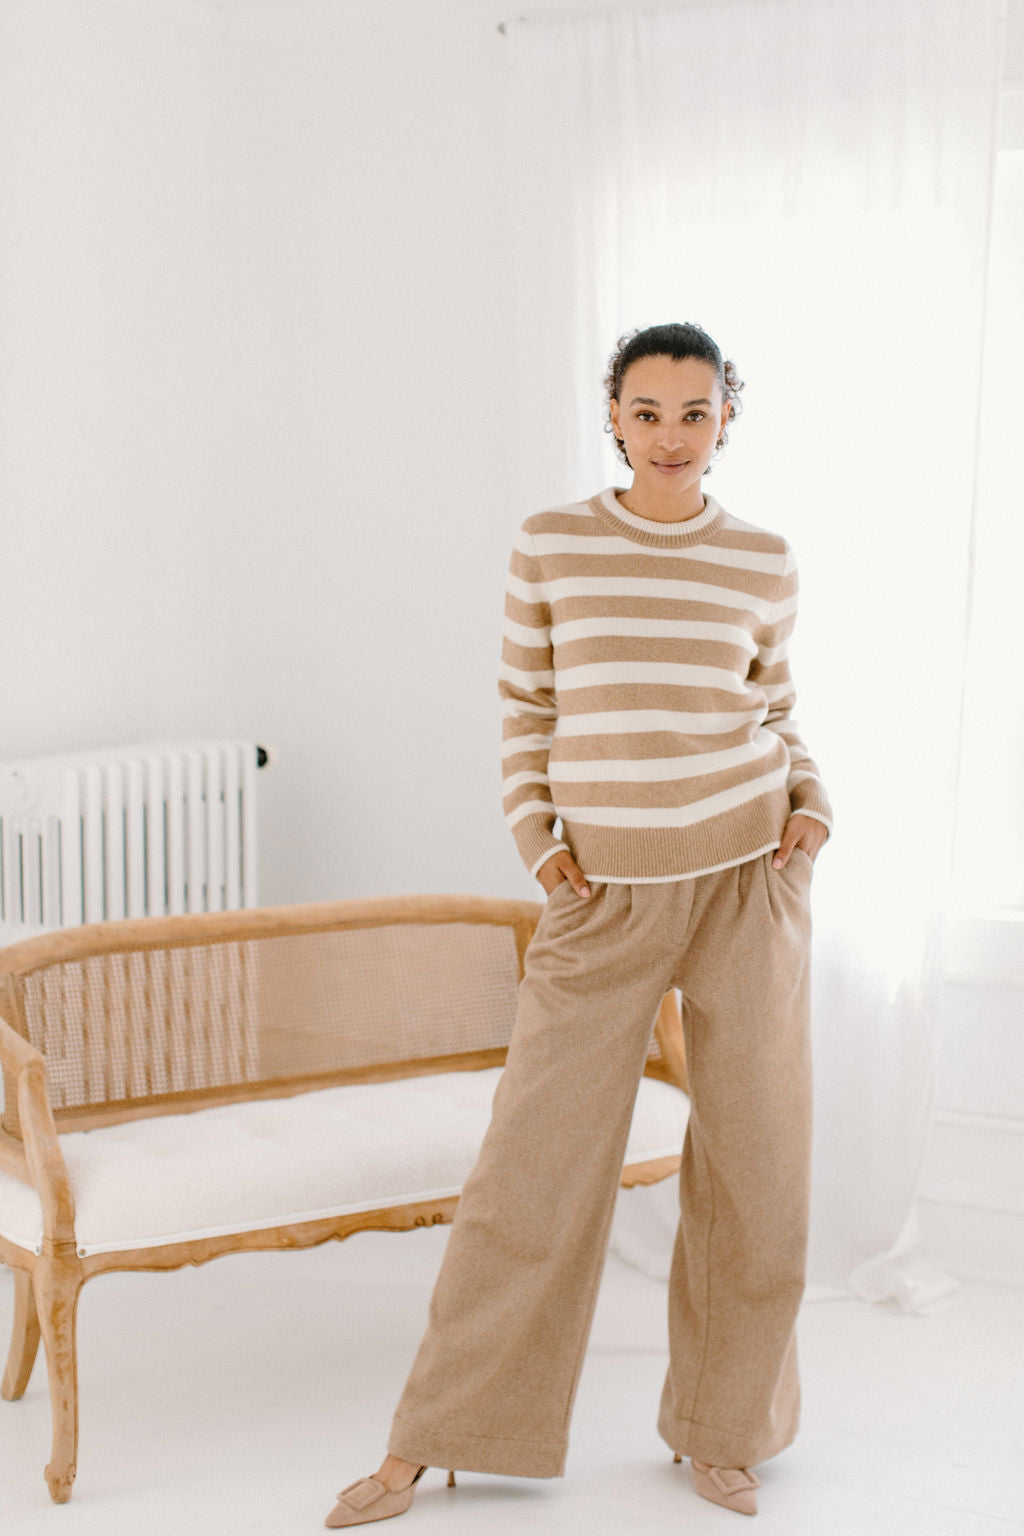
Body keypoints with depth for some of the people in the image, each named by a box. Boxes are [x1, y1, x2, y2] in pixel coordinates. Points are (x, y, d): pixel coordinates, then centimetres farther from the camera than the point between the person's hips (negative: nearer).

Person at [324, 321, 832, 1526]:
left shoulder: (763, 564, 2)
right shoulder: (550, 546, -1)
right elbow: (524, 712, 7)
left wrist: (812, 808, -1)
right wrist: (537, 843, -4)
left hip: (748, 879, 1)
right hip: (607, 894, -1)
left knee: (755, 1162, 7)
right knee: (533, 1161, 1)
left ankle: (722, 1429, 27)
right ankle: (429, 1439, 16)